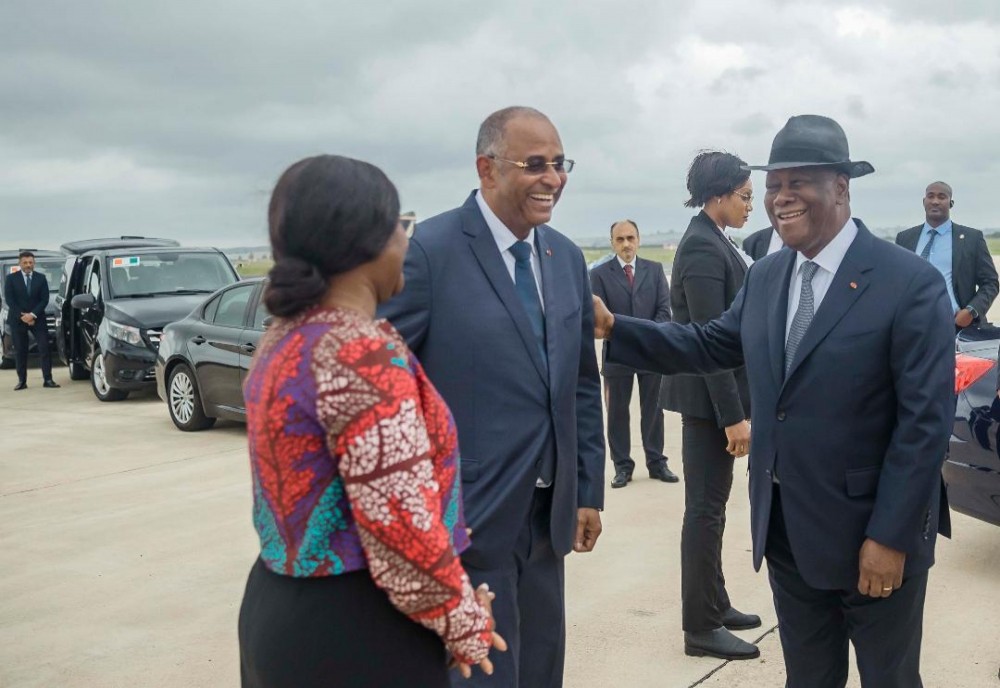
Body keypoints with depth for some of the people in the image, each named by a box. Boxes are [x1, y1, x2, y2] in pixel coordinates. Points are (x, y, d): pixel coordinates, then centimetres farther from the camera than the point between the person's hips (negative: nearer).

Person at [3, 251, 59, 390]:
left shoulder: (41, 278, 5)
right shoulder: (11, 278, 1)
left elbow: (44, 299, -1)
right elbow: (9, 300, -5)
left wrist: (33, 315, -14)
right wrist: (22, 316, -13)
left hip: (37, 319, 1)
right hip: (17, 320, -1)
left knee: (45, 349, -6)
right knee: (20, 351, 2)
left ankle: (48, 379, -4)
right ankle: (22, 381, 5)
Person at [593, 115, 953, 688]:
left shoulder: (911, 283, -16)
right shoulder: (766, 277, 5)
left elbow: (926, 421, -18)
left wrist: (891, 537, -19)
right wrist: (614, 328, 0)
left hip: (872, 533, -6)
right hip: (786, 529, 6)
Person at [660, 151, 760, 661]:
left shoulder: (712, 241, 12)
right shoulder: (703, 248, -19)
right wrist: (733, 416, -22)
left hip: (715, 393, 10)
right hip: (708, 395, -10)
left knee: (710, 504, 16)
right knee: (706, 508, -2)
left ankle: (714, 605, 28)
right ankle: (701, 626, 7)